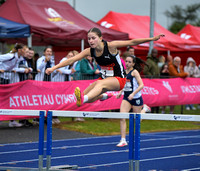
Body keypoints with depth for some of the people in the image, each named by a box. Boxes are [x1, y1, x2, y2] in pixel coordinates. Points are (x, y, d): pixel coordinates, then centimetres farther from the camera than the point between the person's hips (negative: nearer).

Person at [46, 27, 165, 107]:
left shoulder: (110, 46, -19)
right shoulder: (90, 51, -6)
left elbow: (132, 42, -17)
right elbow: (72, 60, -8)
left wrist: (152, 39, -22)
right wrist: (54, 68, -15)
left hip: (119, 79, -6)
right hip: (105, 78, 7)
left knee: (100, 83, -38)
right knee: (86, 98, -1)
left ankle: (83, 99, -66)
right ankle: (104, 95, 30)